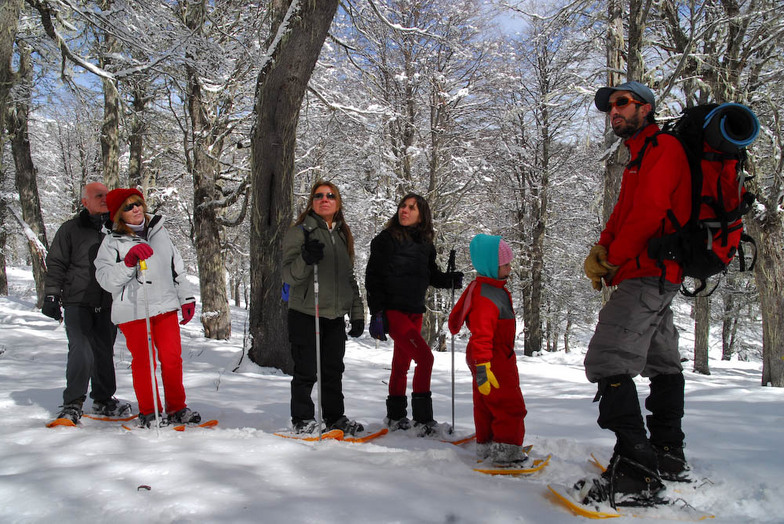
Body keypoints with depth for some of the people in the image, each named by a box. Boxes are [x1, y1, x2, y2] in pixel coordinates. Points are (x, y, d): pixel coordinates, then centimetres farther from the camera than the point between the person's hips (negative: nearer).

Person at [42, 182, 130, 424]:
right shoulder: (70, 229, 3)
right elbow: (56, 264, 4)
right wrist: (51, 295, -4)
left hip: (107, 303, 3)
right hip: (77, 302, -3)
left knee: (105, 353, 8)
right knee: (82, 353, -12)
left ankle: (103, 400, 22)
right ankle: (72, 404, 1)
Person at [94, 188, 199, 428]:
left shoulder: (159, 231, 13)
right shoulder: (112, 242, 1)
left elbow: (177, 267, 19)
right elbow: (106, 280, -7)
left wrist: (186, 298, 17)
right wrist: (129, 261, -21)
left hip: (165, 305, 3)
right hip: (132, 311, -3)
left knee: (172, 357, 4)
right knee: (143, 360, 2)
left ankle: (176, 408, 18)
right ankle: (148, 412, 17)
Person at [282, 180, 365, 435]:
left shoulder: (343, 235, 15)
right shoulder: (300, 232, -4)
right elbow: (289, 275, -11)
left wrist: (357, 313, 15)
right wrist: (306, 259, -31)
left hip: (336, 315, 5)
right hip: (305, 314, -5)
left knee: (334, 370, 13)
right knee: (306, 371, 2)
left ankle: (335, 417, 26)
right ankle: (302, 420, 16)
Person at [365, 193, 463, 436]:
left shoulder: (425, 244, 10)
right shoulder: (386, 239, -6)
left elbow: (432, 275, 20)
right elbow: (373, 277, -9)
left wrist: (450, 279, -2)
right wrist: (376, 313, -16)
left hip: (415, 312, 6)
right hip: (392, 310, -6)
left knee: (402, 364, 15)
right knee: (425, 357, -16)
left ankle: (396, 417, 29)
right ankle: (423, 420, -8)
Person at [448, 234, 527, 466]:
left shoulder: (493, 288, 11)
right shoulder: (485, 297, -25)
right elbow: (481, 335, -31)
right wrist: (482, 367, -34)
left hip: (490, 357, 11)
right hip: (492, 360, -11)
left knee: (485, 404, 18)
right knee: (511, 405, -5)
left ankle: (486, 446, 29)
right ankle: (506, 452, 1)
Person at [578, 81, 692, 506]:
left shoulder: (663, 148, -9)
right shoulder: (640, 159, 23)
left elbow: (648, 212, -21)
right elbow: (622, 214, 17)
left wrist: (614, 257, -12)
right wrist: (600, 251, 0)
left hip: (649, 273, -11)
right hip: (656, 278, 11)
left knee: (608, 360, -18)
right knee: (662, 363, 18)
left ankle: (636, 471, -18)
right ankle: (668, 456, 32)